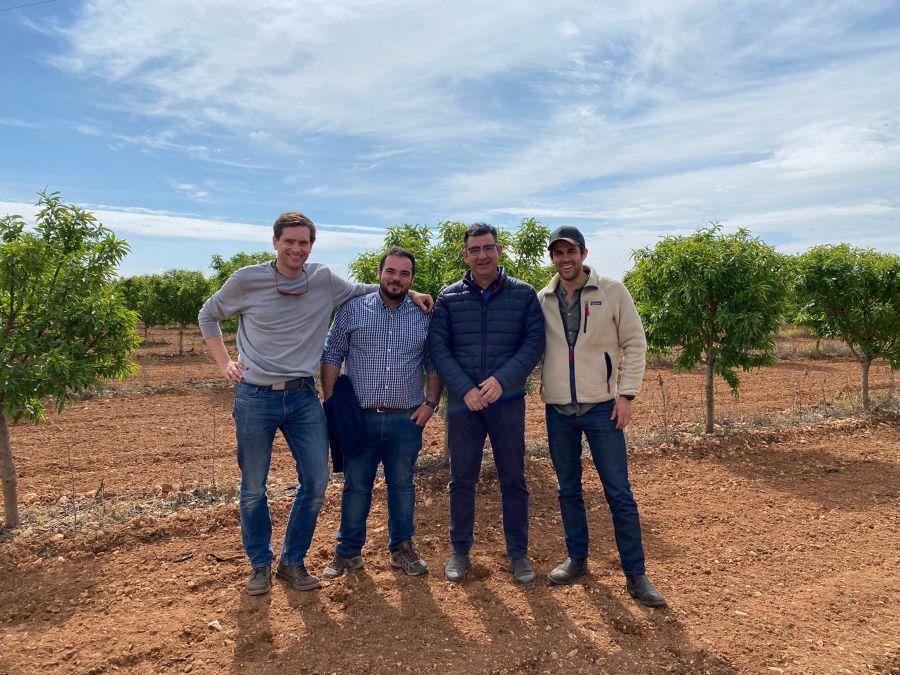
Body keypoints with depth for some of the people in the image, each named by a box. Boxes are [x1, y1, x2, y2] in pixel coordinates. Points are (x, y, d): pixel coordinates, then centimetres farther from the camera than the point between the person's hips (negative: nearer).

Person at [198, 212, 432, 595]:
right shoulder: (247, 280, -4)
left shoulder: (324, 280, 1)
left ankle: (292, 562, 24)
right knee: (253, 489, 8)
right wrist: (224, 363, 1)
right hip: (255, 397, -2)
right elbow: (208, 316, 12)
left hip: (303, 396, 2)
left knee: (316, 483, 2)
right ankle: (260, 565, 30)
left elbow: (365, 291, 18)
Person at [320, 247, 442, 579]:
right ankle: (349, 551, 26)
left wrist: (431, 402, -1)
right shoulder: (352, 309, 1)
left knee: (402, 485, 13)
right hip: (360, 418, -1)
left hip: (407, 419, 1)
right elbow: (331, 357, 2)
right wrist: (331, 402, -5)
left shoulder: (424, 316, 6)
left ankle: (402, 547, 30)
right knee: (355, 486, 10)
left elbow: (435, 364, 10)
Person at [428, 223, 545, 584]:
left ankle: (518, 553, 25)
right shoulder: (448, 298, 3)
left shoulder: (524, 294, 2)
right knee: (462, 480, 10)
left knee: (513, 480, 9)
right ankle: (460, 550, 27)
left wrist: (501, 380, -17)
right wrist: (466, 389, -13)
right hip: (462, 403, 1)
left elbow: (534, 342, -4)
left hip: (508, 402, 0)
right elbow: (438, 349, -2)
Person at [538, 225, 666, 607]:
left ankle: (635, 575, 13)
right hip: (558, 410, 3)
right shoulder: (541, 300, 3)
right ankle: (577, 559, 30)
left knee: (619, 492, 1)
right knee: (568, 489, 14)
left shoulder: (612, 292, -3)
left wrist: (627, 394, -8)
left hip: (601, 406, -3)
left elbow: (635, 343, -2)